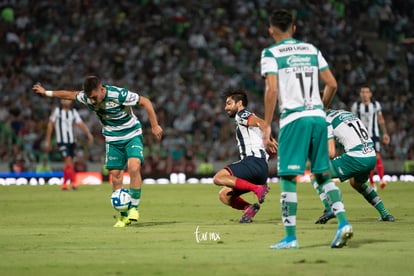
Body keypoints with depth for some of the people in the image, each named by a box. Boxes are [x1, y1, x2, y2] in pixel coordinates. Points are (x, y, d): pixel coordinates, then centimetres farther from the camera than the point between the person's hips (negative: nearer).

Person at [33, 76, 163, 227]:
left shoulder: (119, 94, -28)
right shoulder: (86, 97, -12)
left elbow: (145, 102, -19)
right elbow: (70, 95, 8)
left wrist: (155, 126, -17)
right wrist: (46, 92, 18)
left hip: (132, 135, -5)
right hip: (113, 139, 5)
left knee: (134, 167, -25)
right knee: (115, 174, -4)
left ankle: (134, 207, -10)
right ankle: (124, 216, 4)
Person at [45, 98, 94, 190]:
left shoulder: (73, 112, 7)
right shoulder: (57, 111, -3)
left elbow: (80, 124, 1)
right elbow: (50, 125, 2)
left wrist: (88, 133, -17)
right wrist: (47, 141, 2)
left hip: (72, 141, 4)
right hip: (62, 141, -4)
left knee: (70, 164, 6)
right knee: (68, 161, -16)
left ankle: (64, 184, 19)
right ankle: (73, 182, -14)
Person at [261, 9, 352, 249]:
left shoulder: (271, 53, 0)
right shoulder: (311, 50, 14)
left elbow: (272, 90, -11)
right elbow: (332, 84, 11)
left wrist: (267, 127, -9)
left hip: (293, 118, -5)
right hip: (318, 116, 5)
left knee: (288, 177, 0)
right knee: (324, 175, 13)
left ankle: (290, 237, -2)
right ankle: (343, 222, -1)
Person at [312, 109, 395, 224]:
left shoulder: (327, 122, -1)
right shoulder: (347, 113, 23)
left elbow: (331, 153, -7)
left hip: (356, 158, -8)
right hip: (372, 157, 8)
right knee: (357, 183, 38)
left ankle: (329, 209, -12)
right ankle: (385, 214, 33)